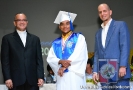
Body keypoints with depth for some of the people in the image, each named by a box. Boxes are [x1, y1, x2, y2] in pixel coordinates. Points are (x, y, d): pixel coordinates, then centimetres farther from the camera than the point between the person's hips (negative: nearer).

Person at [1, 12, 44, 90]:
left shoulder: (35, 39, 14)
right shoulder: (7, 38, 7)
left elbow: (39, 59, 10)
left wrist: (40, 77, 2)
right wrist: (7, 78, -7)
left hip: (32, 81, 2)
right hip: (16, 81, -2)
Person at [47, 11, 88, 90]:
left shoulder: (79, 38, 4)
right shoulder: (56, 43, 16)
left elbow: (79, 56, -8)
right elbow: (50, 58, 7)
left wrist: (64, 67, -11)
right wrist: (60, 61, -14)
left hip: (75, 76, -4)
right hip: (61, 77, 4)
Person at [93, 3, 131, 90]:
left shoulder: (121, 25, 5)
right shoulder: (98, 33, 23)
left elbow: (125, 46, -5)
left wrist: (123, 66, -15)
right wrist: (95, 71, 8)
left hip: (119, 71, -5)